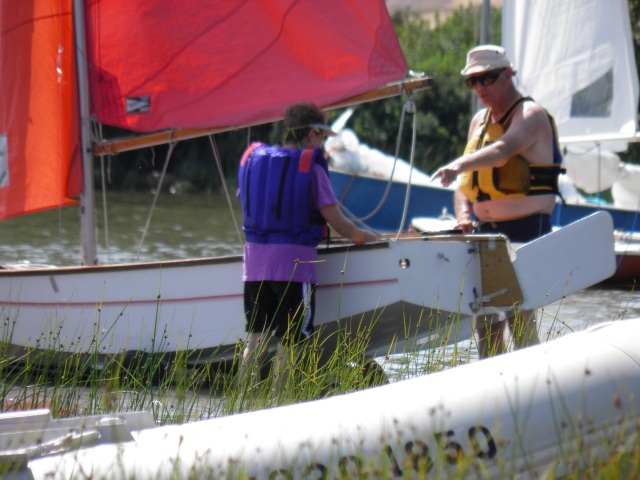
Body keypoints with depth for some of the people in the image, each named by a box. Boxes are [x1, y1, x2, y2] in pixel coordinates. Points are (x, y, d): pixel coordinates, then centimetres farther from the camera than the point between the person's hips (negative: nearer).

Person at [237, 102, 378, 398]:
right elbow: (334, 219, -5)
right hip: (294, 262, -5)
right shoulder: (311, 165, -6)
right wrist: (361, 238, 12)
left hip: (255, 259, 5)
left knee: (256, 336, 9)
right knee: (289, 341, 0)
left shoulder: (252, 157, 10)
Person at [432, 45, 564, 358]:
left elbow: (503, 151, -29)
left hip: (527, 231, -8)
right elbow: (466, 182, 18)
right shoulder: (479, 121, 17)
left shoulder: (531, 115, -7)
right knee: (485, 321, 7)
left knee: (520, 317, -13)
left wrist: (459, 165, -44)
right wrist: (464, 215, -3)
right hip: (485, 232, 8)